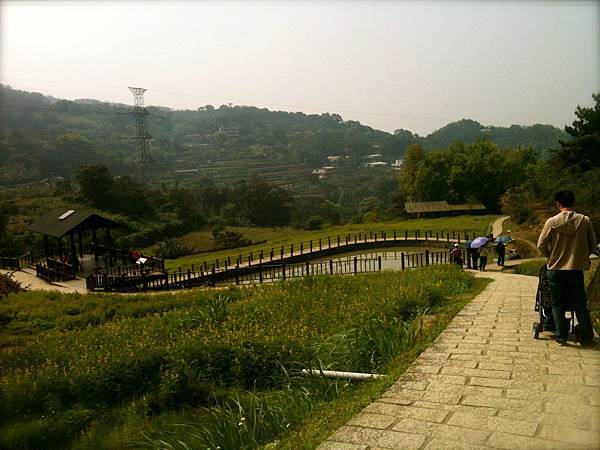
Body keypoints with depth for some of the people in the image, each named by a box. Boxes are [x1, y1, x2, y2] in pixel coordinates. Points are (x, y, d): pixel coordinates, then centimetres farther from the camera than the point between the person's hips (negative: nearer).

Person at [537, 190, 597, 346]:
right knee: (580, 304, 13)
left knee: (558, 305, 9)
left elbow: (541, 245, -7)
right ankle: (586, 336, 15)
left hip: (556, 269, -2)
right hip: (577, 268, 2)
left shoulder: (552, 222, -10)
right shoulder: (585, 221, -4)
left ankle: (561, 336, 11)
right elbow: (592, 245, 3)